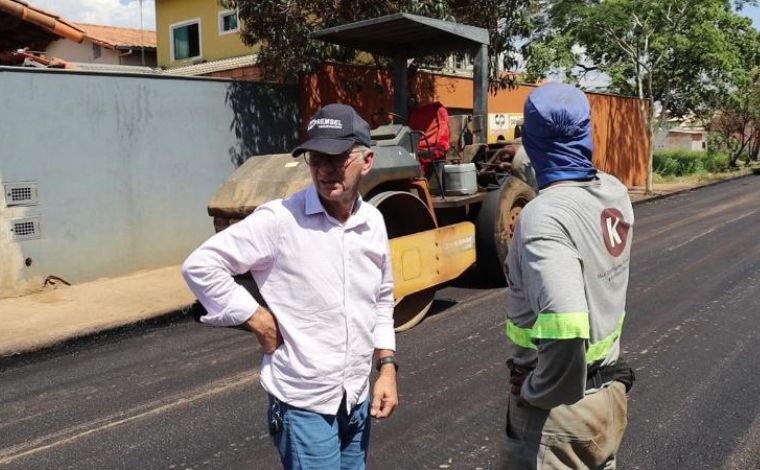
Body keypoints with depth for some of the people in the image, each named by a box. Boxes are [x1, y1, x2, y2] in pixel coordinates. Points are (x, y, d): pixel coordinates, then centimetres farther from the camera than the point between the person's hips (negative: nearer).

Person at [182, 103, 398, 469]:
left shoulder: (373, 222, 1)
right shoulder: (280, 219, -17)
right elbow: (200, 265, -15)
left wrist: (387, 366, 5)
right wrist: (257, 319, -15)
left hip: (358, 400, 6)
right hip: (304, 404, -6)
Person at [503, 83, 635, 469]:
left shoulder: (544, 216, -27)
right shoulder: (615, 193, -4)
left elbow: (565, 329, -38)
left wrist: (536, 392, -21)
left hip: (560, 407, -8)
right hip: (610, 389, 8)